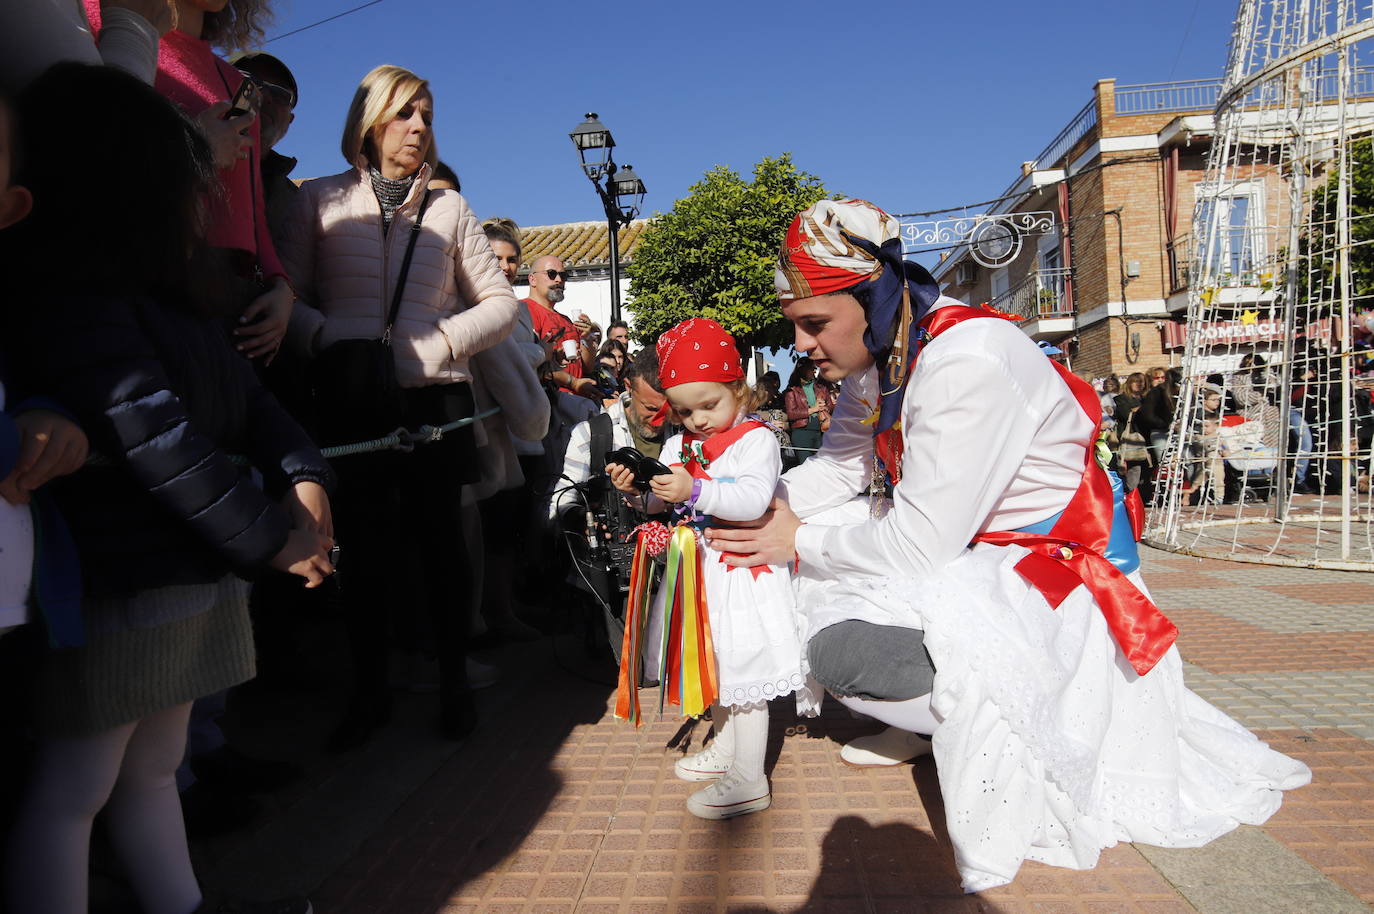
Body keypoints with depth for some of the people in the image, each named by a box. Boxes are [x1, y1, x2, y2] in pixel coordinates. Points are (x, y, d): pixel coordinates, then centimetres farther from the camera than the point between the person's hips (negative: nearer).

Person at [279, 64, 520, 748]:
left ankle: (454, 683, 19)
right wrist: (327, 341, -16)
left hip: (435, 398, 0)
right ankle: (369, 692, 20)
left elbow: (500, 303, 10)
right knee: (363, 546, 5)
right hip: (350, 402, 0)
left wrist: (442, 342, -5)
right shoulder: (319, 201, 8)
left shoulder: (448, 208, 11)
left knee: (441, 542, 5)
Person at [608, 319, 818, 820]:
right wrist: (636, 490, -8)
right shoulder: (678, 445, 9)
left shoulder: (755, 439, -12)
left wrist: (694, 490, -37)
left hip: (742, 571, -8)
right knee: (715, 665, 21)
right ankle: (725, 747, 40)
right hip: (700, 569, 8)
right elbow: (661, 505, 12)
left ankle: (749, 782, 9)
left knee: (742, 669, -3)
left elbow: (753, 499, -27)